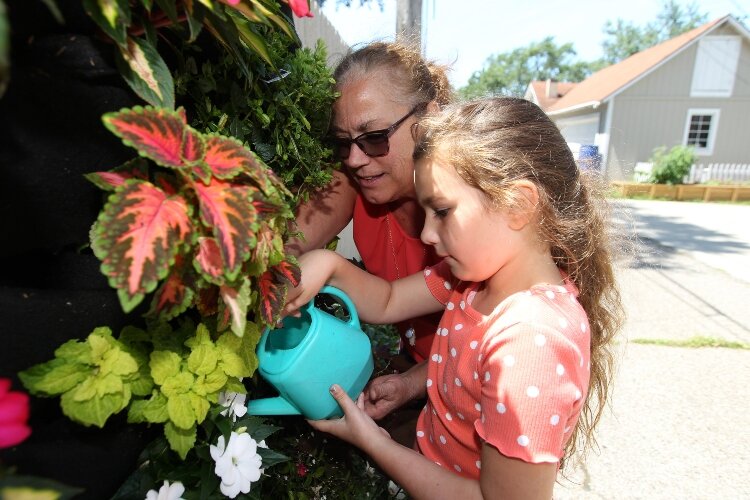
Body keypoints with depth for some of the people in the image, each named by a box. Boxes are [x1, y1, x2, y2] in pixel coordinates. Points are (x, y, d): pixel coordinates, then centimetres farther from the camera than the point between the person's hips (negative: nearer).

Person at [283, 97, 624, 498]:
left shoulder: (531, 342, -34)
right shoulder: (477, 270, -10)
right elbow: (387, 303, -3)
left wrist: (373, 442, -21)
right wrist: (329, 265, -21)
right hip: (431, 460, 6)